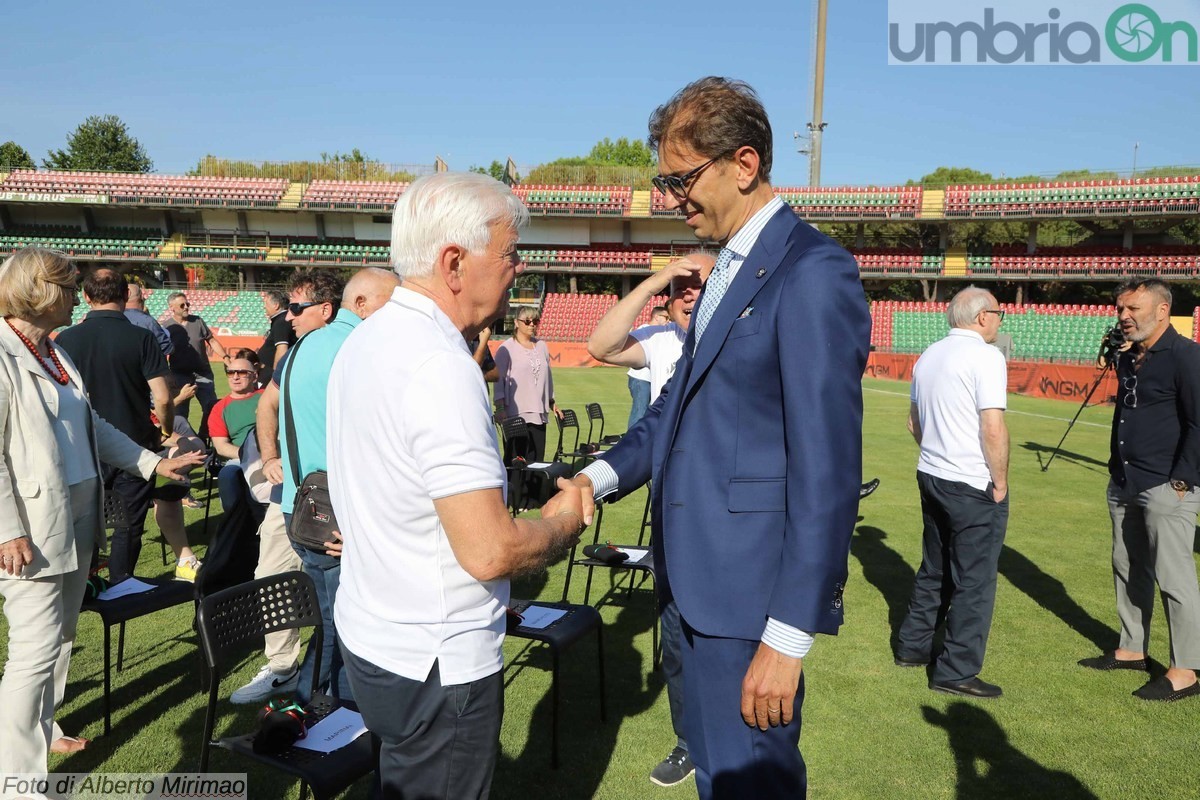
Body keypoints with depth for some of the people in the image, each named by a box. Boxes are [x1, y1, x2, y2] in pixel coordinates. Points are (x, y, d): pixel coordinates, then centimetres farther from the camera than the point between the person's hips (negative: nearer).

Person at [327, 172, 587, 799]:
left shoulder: (366, 339, 4)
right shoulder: (440, 368, -27)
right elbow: (489, 552, -29)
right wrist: (564, 520, -10)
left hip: (367, 631, 9)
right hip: (435, 662, -9)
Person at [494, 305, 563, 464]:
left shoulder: (542, 346, 14)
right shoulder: (507, 348, -3)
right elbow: (499, 379, -4)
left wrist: (552, 402, 23)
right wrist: (500, 407, -12)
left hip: (539, 412, 5)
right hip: (515, 413, -5)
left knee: (536, 460, 4)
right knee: (514, 459, -4)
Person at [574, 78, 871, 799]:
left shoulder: (813, 272, -18)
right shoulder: (730, 266, 12)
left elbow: (828, 468, -21)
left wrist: (790, 635, -19)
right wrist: (605, 473, 0)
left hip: (750, 590, -9)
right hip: (700, 575, 9)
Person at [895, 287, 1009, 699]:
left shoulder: (928, 356, 10)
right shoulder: (985, 356, -14)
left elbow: (914, 422, 17)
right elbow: (993, 429, -20)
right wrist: (1000, 480, -10)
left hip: (931, 476, 8)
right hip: (974, 486, -8)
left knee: (934, 569, 21)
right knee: (974, 580, 3)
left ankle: (912, 646, 31)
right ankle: (957, 672, 10)